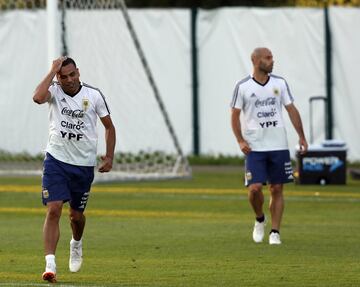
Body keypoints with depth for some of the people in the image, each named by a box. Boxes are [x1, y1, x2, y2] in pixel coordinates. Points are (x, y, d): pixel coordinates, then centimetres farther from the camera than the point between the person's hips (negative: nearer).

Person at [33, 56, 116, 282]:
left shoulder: (94, 95, -2)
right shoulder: (54, 91, -5)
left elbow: (109, 126, 10)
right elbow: (38, 97, -30)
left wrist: (109, 157, 2)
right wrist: (53, 71, -23)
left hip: (84, 164, 2)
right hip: (56, 160, -1)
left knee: (76, 215, 12)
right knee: (54, 210, -15)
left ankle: (77, 244, 46)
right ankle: (50, 264, -18)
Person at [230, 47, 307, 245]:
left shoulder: (279, 83, 6)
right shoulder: (243, 87, -2)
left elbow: (291, 110, 10)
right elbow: (235, 115, 2)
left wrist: (301, 136, 5)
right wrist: (240, 141, -9)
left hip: (279, 146, 2)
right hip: (254, 147, -2)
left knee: (277, 189, 2)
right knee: (255, 188, -13)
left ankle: (275, 232, 8)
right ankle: (259, 219, 16)